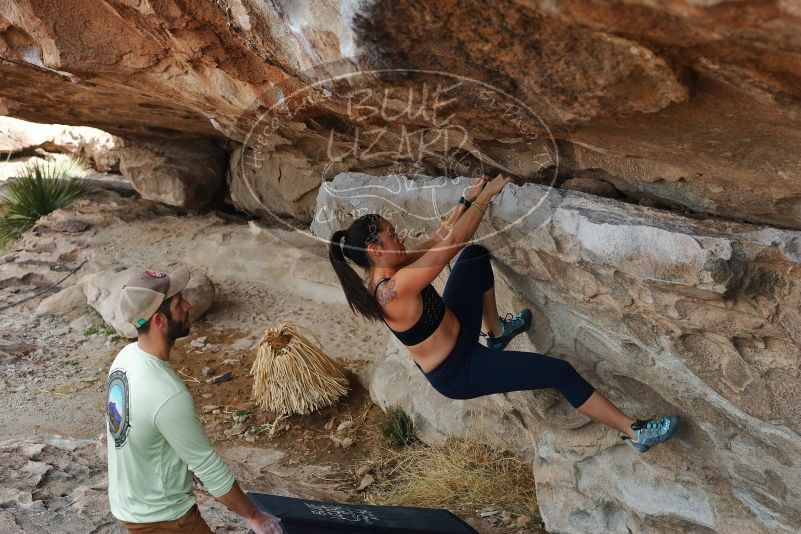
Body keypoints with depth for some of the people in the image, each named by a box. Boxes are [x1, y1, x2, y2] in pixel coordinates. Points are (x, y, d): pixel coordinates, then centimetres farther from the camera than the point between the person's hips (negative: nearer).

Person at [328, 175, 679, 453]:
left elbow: (438, 240, 4)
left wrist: (467, 200, 3)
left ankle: (497, 332, 30)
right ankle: (634, 432, 5)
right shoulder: (396, 288, -34)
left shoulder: (381, 275, -7)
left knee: (476, 256, 11)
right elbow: (451, 242, -30)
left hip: (454, 333, 9)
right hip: (456, 372, -9)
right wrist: (485, 196, -19)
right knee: (560, 372, -12)